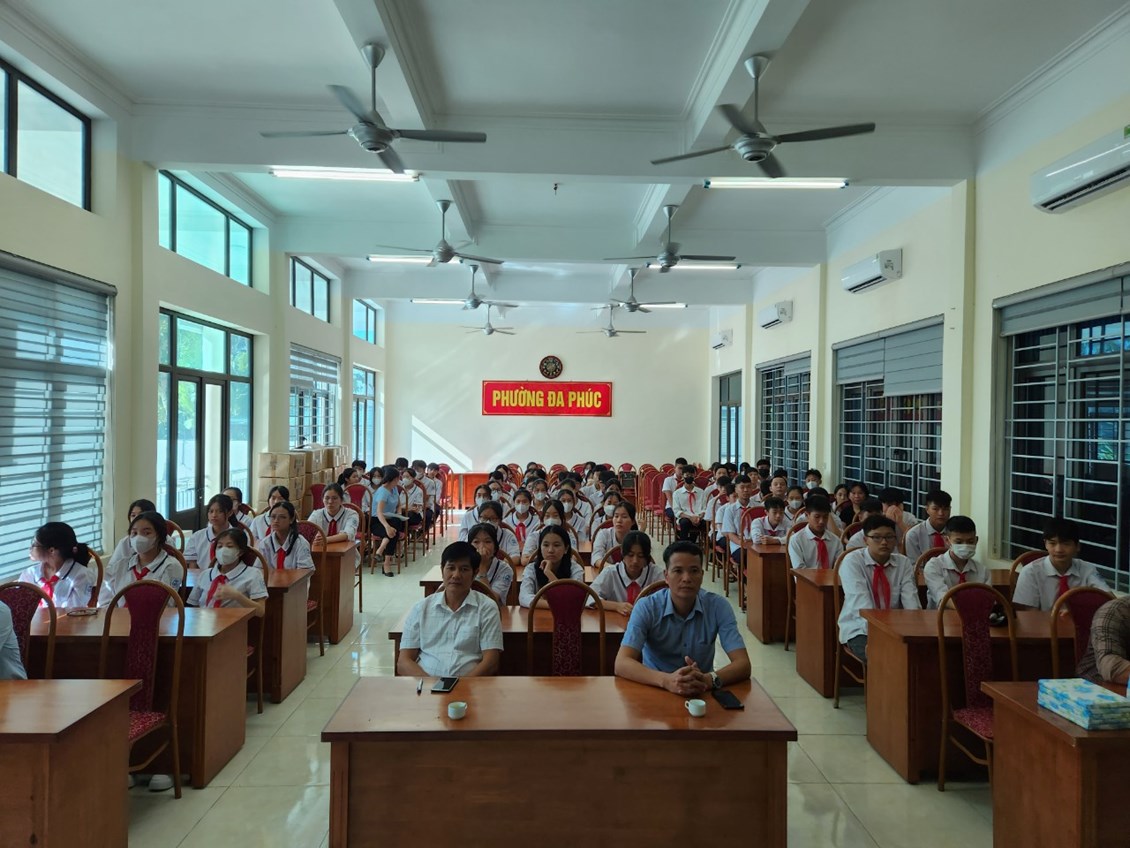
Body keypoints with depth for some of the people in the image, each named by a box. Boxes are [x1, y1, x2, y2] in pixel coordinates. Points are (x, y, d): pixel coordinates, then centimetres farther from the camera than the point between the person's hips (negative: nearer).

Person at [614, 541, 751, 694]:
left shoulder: (718, 606, -8)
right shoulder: (646, 607, -13)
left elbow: (743, 664, -14)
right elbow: (621, 664, -22)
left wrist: (708, 680, -33)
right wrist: (667, 681, -38)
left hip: (703, 692, 2)